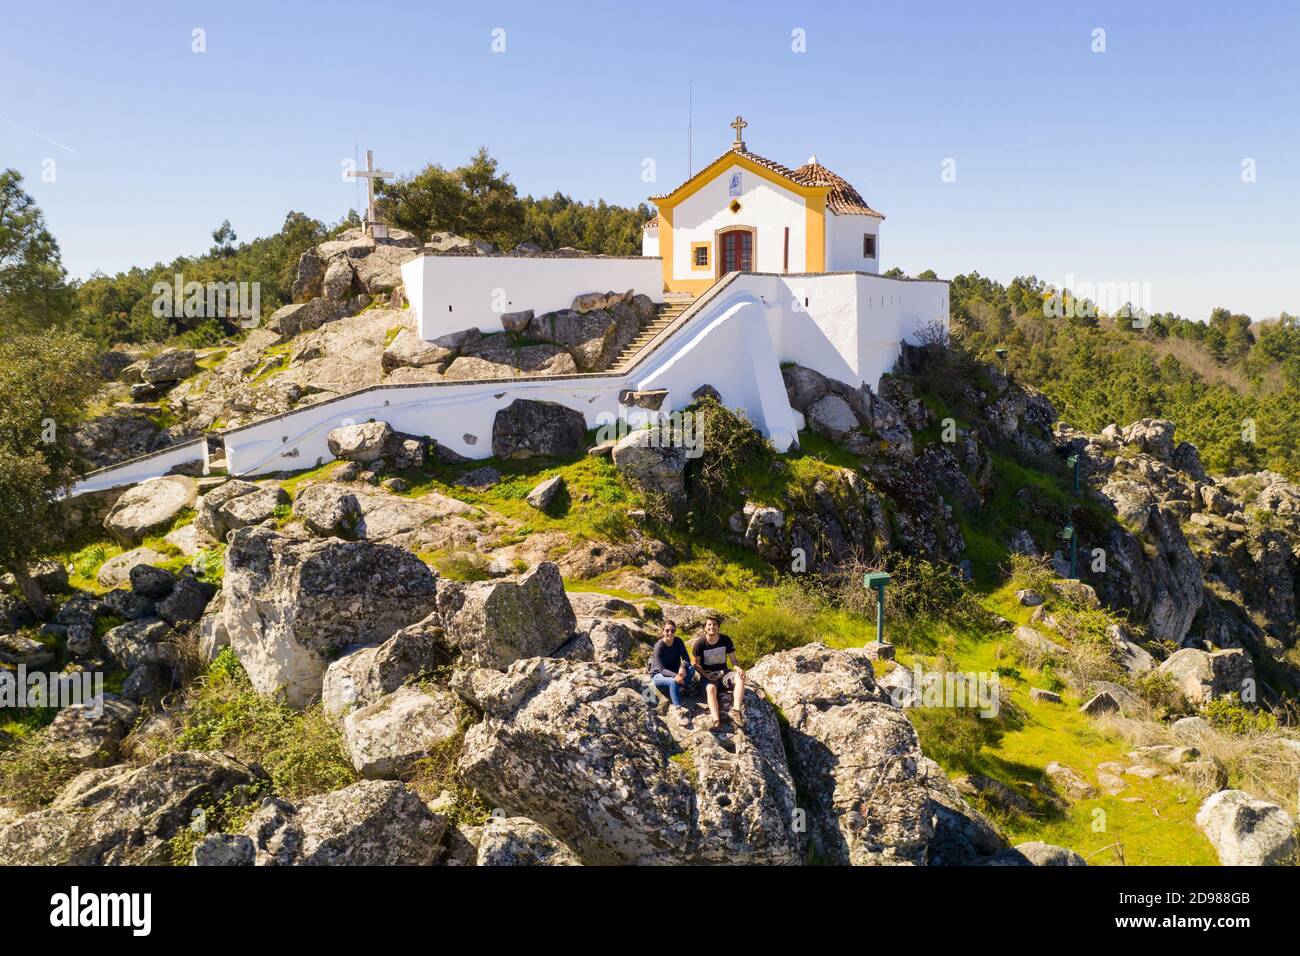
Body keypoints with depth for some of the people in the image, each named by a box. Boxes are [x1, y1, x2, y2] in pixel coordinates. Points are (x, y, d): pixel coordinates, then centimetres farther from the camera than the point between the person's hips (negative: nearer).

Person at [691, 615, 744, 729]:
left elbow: (733, 659, 4)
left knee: (740, 677, -28)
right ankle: (716, 720, -50)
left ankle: (736, 710, -37)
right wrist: (705, 675, -18)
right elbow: (696, 664, 0)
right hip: (708, 675, -3)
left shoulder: (725, 640, 0)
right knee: (711, 688, -37)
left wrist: (739, 669, -19)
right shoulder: (699, 643, -8)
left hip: (723, 672, 3)